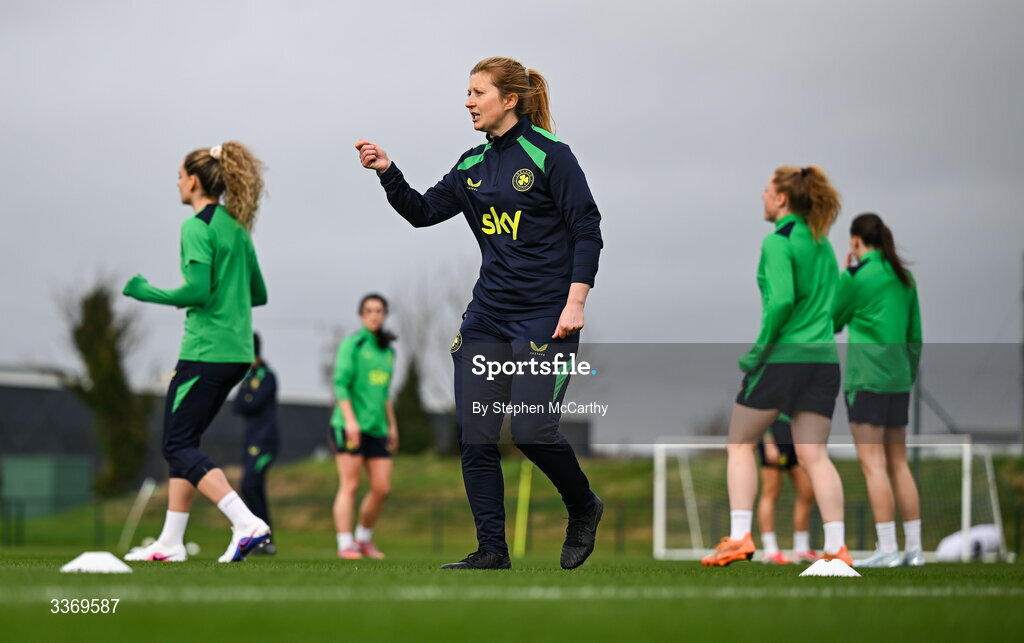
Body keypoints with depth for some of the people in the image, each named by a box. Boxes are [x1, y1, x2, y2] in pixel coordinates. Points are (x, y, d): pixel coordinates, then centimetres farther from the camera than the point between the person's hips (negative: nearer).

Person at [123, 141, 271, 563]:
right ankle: (170, 543, 16)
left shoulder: (197, 228, -12)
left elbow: (197, 291, -21)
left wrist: (147, 293, -8)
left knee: (179, 446, -4)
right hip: (238, 352, 9)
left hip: (205, 351, -9)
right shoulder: (237, 228, 14)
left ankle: (247, 524, -19)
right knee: (183, 442, 15)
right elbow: (258, 294, 19)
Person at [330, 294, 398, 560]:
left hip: (376, 428, 6)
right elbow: (340, 382, -12)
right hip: (350, 426, -6)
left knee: (382, 488, 1)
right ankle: (345, 544, -6)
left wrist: (392, 425, 19)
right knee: (349, 486, -8)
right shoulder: (353, 344, -4)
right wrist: (350, 419, -21)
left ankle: (364, 538, 18)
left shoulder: (387, 350, 16)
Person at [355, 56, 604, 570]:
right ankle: (491, 550, 7)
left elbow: (587, 231, -9)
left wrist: (575, 302, -15)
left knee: (532, 431, -13)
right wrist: (387, 172, -2)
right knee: (474, 435, -1)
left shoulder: (550, 156, -7)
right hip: (487, 315, 7)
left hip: (544, 317, -7)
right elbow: (424, 211, 12)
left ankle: (583, 508, 16)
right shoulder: (474, 165, 12)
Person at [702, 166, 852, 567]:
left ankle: (740, 537, 1)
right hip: (823, 357, 6)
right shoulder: (822, 244, 15)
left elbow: (782, 299, -20)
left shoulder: (778, 242, -8)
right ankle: (836, 546, -7)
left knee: (740, 445, 9)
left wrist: (760, 349, -14)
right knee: (813, 454, 3)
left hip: (782, 354, -6)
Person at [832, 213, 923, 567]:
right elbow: (915, 335, 15)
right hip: (898, 379, 7)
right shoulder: (904, 278, 11)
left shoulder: (857, 278, -9)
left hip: (866, 378, -7)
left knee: (873, 463, -7)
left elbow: (832, 322, 3)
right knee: (898, 463, 11)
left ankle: (887, 548, -11)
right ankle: (914, 548, 11)